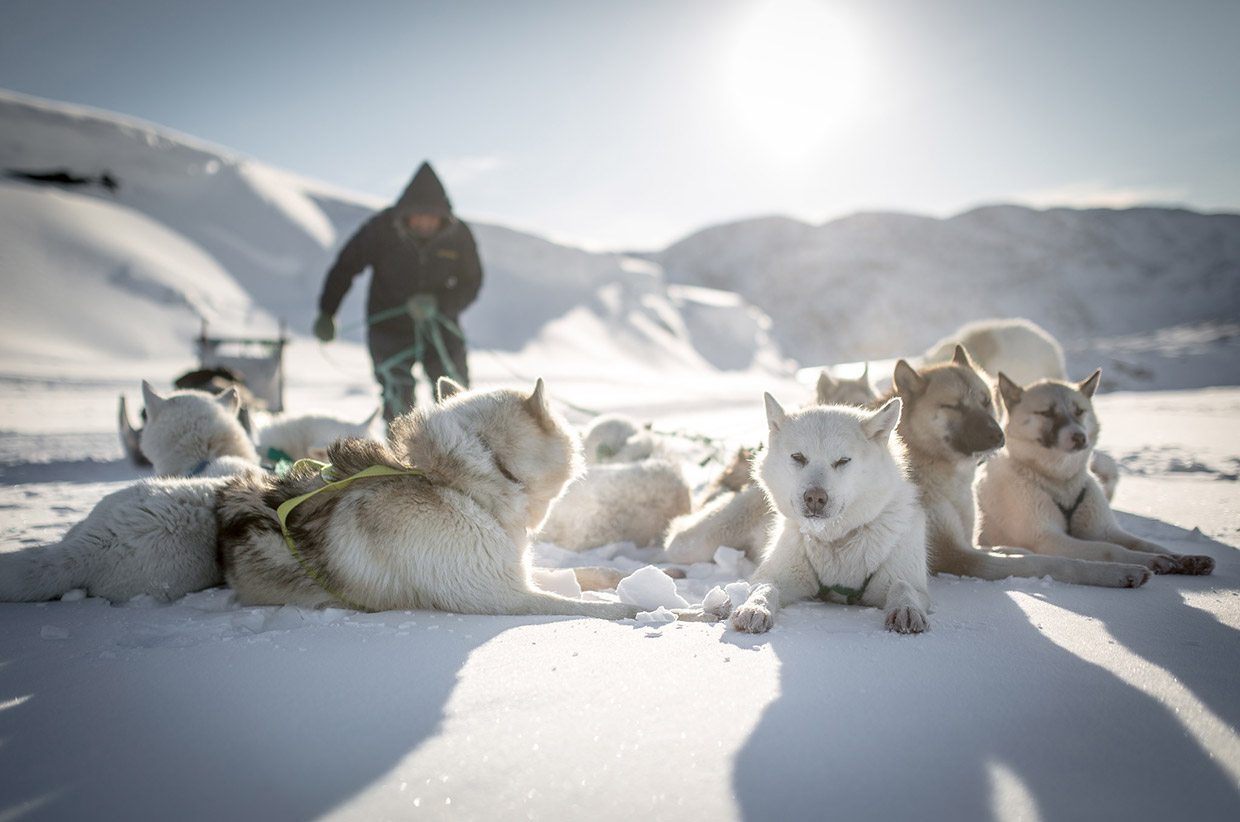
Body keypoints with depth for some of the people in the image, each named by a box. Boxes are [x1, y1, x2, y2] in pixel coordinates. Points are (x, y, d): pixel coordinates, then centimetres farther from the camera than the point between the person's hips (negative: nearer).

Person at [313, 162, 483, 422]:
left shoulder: (458, 235, -9)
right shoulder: (381, 228, -13)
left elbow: (470, 284, -3)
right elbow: (346, 267, -1)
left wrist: (437, 302, -22)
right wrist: (326, 313, -1)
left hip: (440, 329, 2)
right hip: (390, 329, -1)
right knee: (399, 406, -10)